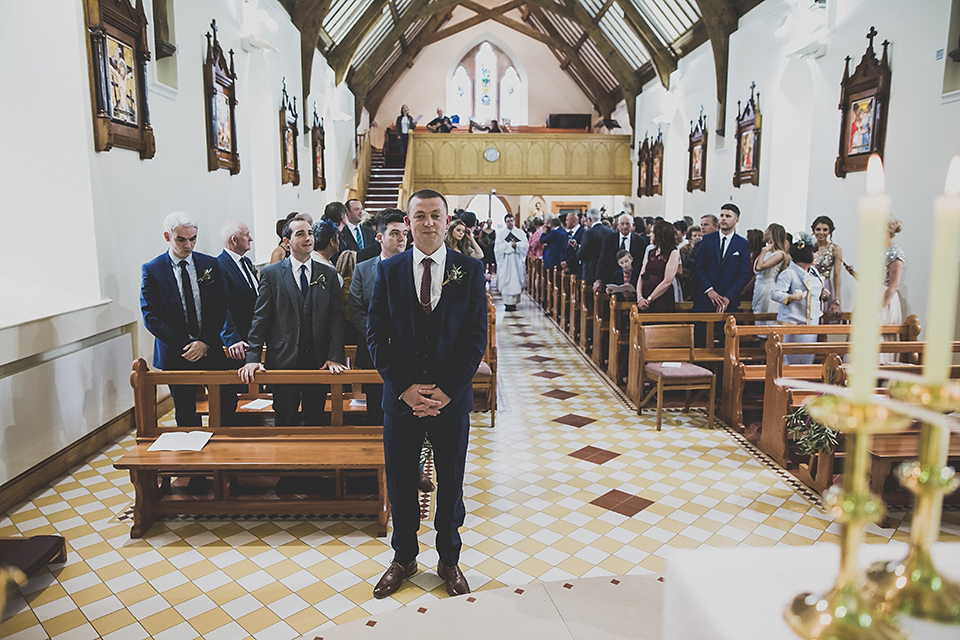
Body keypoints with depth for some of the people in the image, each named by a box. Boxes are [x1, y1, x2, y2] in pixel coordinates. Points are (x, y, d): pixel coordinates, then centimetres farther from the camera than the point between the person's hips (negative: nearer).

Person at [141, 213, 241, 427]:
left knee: (228, 405, 3)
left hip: (212, 350, 1)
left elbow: (221, 308, 1)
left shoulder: (211, 265, 3)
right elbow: (151, 317, -6)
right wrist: (184, 347, -12)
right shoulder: (152, 270, -3)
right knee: (186, 417, 9)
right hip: (175, 356, -1)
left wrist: (205, 342, -11)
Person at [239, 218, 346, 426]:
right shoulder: (271, 274, 3)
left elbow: (336, 317, 3)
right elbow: (260, 318, 0)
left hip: (319, 362, 2)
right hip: (283, 360, -2)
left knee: (315, 420, 10)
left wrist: (334, 357, -8)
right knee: (285, 422, 5)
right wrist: (253, 358, -9)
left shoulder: (328, 274, 8)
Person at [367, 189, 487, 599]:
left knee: (450, 484, 13)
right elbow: (376, 336, -1)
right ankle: (404, 558, 36)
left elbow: (477, 337, -5)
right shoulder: (388, 270, 0)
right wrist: (405, 388, -11)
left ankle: (449, 560, 35)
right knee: (400, 484, 13)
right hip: (401, 396, 1)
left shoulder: (470, 270, -3)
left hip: (452, 398, -1)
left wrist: (447, 391, -12)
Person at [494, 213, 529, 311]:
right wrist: (510, 245, -12)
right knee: (506, 281, -5)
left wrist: (516, 245, -15)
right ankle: (508, 303, -5)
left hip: (517, 261, 1)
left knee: (516, 280, 0)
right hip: (505, 261, -1)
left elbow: (525, 245, 0)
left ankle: (515, 301, 8)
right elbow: (498, 247, -6)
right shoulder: (501, 234, 6)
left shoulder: (520, 233, 10)